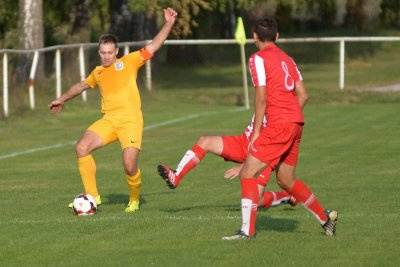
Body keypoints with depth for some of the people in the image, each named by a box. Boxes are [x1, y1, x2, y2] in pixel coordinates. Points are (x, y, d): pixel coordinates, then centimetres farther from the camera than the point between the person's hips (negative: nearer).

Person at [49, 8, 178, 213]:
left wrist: (168, 23, -6)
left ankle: (134, 201, 12)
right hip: (108, 120, 5)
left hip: (130, 120, -5)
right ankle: (92, 197, -7)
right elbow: (82, 86, 39)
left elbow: (153, 46, 3)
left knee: (129, 165, -18)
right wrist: (62, 100, 50)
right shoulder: (98, 73, 19)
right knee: (82, 147, -15)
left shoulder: (129, 62, 7)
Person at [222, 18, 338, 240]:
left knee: (247, 173, -7)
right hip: (296, 122, 8)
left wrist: (256, 131, -9)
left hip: (279, 124, -8)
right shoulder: (286, 59, 17)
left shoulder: (258, 58, -5)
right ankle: (325, 217, 26)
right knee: (286, 181, 20)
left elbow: (261, 98, -12)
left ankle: (248, 230, -12)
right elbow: (302, 95, 15)